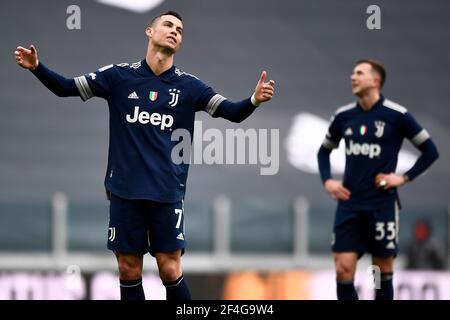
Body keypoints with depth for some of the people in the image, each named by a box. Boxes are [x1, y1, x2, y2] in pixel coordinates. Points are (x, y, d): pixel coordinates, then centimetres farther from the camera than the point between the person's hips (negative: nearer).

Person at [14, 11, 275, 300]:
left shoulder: (189, 86, 2)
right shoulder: (119, 76, 2)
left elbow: (233, 113, -2)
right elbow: (65, 87, 4)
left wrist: (255, 100, -23)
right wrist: (37, 67, -12)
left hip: (167, 191, -1)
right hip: (125, 189, 1)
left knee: (170, 270, -5)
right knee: (129, 269, 4)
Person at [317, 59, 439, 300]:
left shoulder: (397, 116, -5)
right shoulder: (343, 116, 7)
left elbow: (430, 151, 1)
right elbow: (324, 151, 23)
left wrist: (404, 178, -6)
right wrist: (327, 180, 7)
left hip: (382, 205, -3)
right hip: (349, 204, 3)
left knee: (383, 270, 4)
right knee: (343, 269, -6)